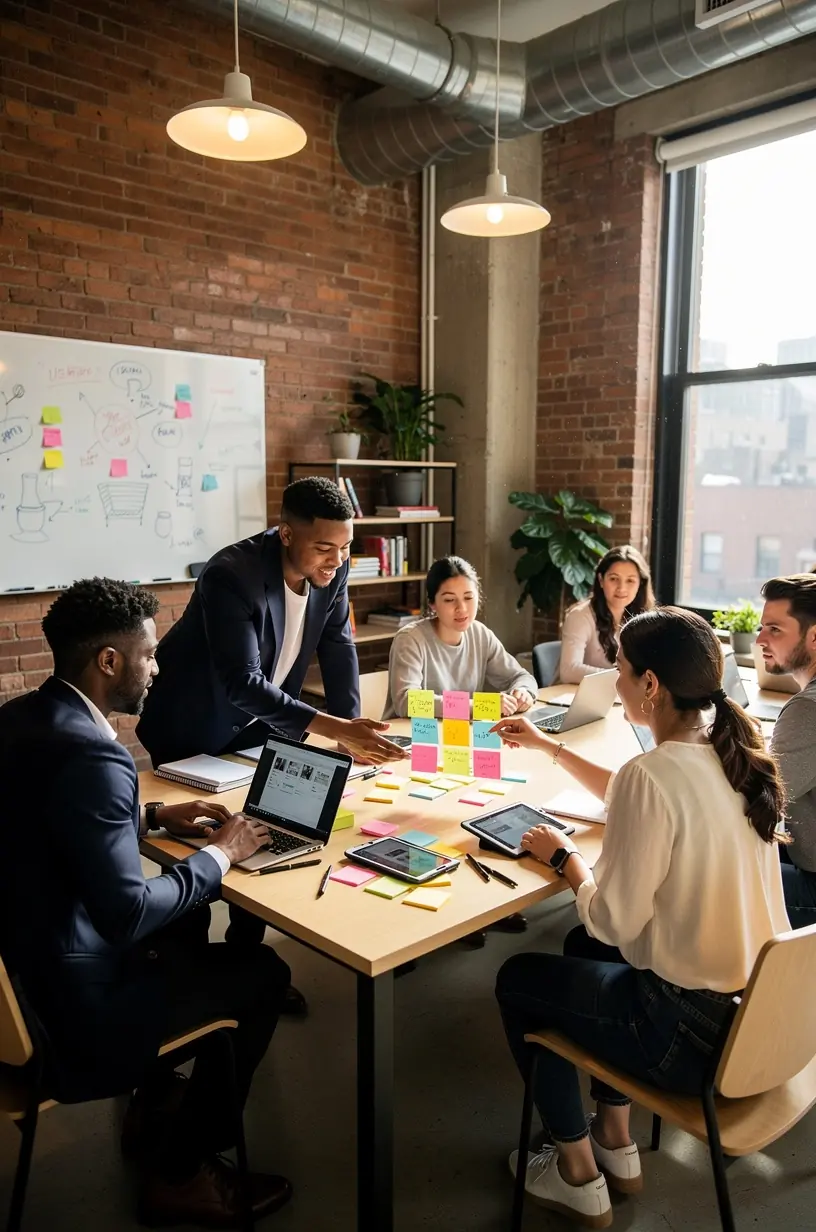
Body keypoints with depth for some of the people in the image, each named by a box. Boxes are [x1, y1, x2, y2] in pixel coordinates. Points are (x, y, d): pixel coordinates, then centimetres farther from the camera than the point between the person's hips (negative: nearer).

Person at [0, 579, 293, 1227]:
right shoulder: (90, 753, -30)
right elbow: (127, 914, -29)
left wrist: (153, 816, 10)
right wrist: (219, 854, -14)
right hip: (71, 1003, -9)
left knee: (184, 934, 28)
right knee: (264, 974, 6)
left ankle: (153, 1105, 41)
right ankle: (178, 1169, 23)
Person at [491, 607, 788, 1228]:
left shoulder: (654, 773, -28)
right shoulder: (731, 749, -1)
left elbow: (614, 923, -21)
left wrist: (565, 855, -3)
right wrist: (550, 747, 19)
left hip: (695, 1033, -8)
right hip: (762, 1008, 8)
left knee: (518, 980, 15)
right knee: (585, 949, 30)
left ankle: (579, 1177, 28)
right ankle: (615, 1142, 37)